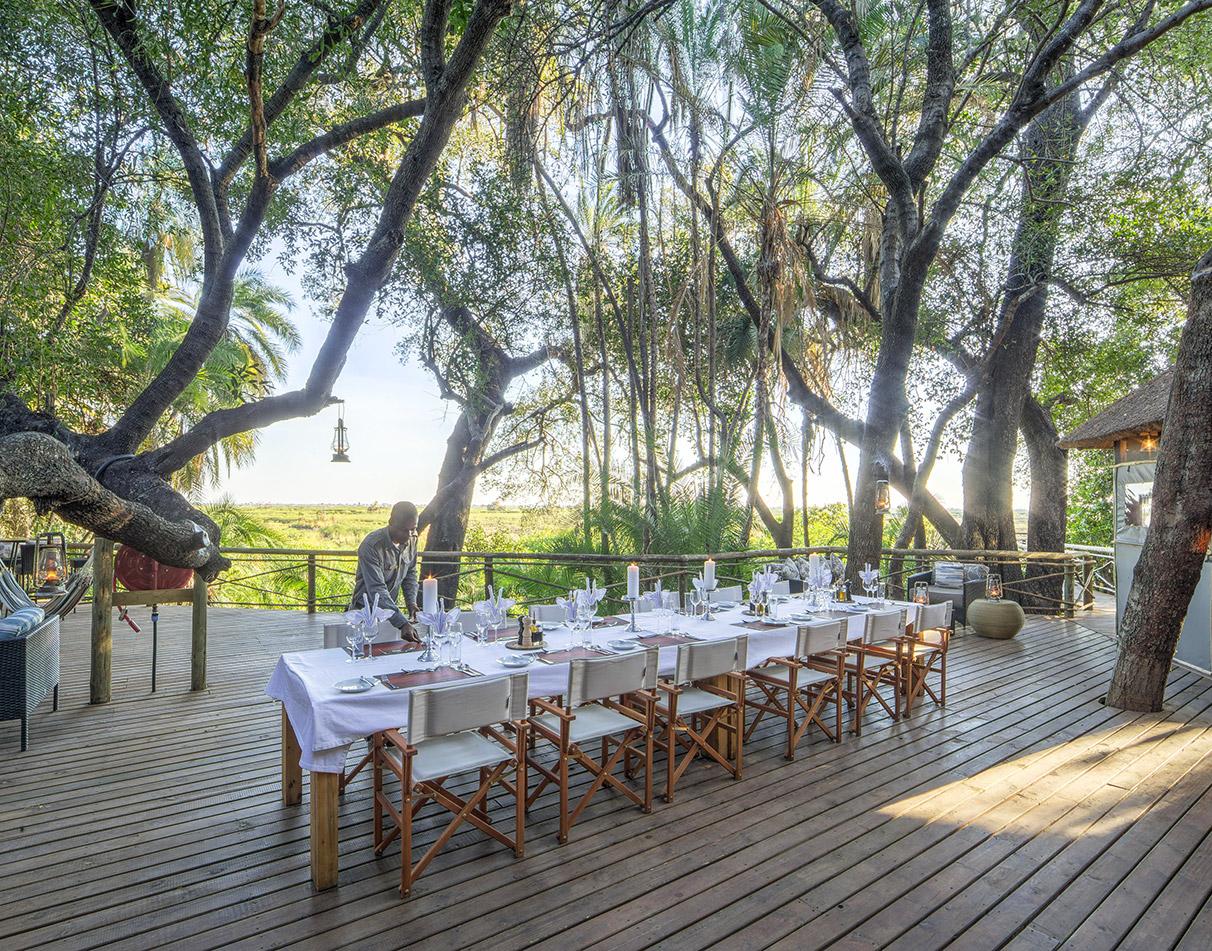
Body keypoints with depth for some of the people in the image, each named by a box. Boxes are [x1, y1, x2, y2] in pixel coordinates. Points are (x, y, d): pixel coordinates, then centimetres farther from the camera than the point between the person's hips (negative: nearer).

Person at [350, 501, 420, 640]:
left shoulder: (411, 540, -4)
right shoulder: (371, 546, -23)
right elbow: (376, 590, -28)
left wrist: (411, 601, -6)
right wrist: (403, 623, -35)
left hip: (391, 607, 5)